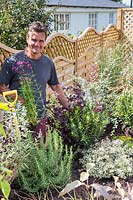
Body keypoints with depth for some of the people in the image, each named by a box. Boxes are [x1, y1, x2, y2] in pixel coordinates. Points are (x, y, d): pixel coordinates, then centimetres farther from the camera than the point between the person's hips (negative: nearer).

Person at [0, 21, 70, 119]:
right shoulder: (13, 61, -8)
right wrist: (19, 100, -17)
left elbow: (56, 87, 13)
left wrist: (69, 108, 10)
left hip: (41, 115, 3)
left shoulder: (48, 63, 5)